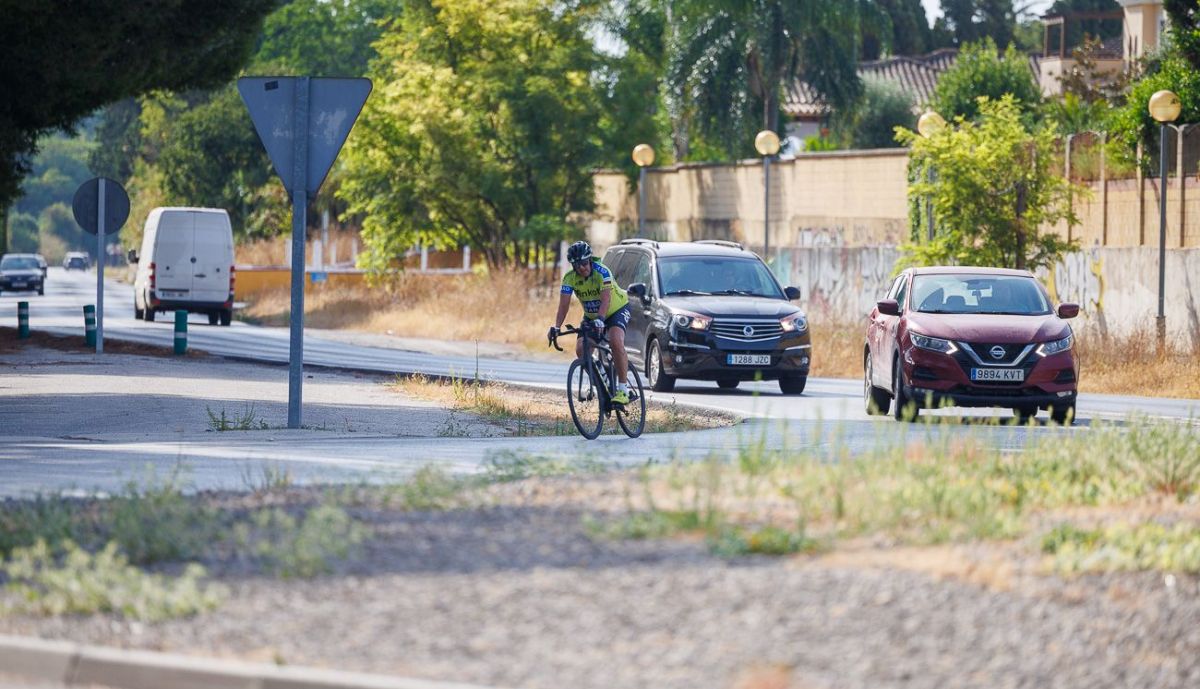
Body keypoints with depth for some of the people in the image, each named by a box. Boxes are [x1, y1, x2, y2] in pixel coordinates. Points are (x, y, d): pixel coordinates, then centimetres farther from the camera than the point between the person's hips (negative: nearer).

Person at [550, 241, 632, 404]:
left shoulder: (601, 271, -30)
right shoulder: (569, 278, -18)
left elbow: (606, 299, -41)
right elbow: (564, 304, -24)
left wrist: (600, 319, -57)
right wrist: (556, 327, -39)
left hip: (617, 310, -5)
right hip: (591, 316, 5)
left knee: (616, 342, -31)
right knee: (581, 350, -14)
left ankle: (623, 389, -25)